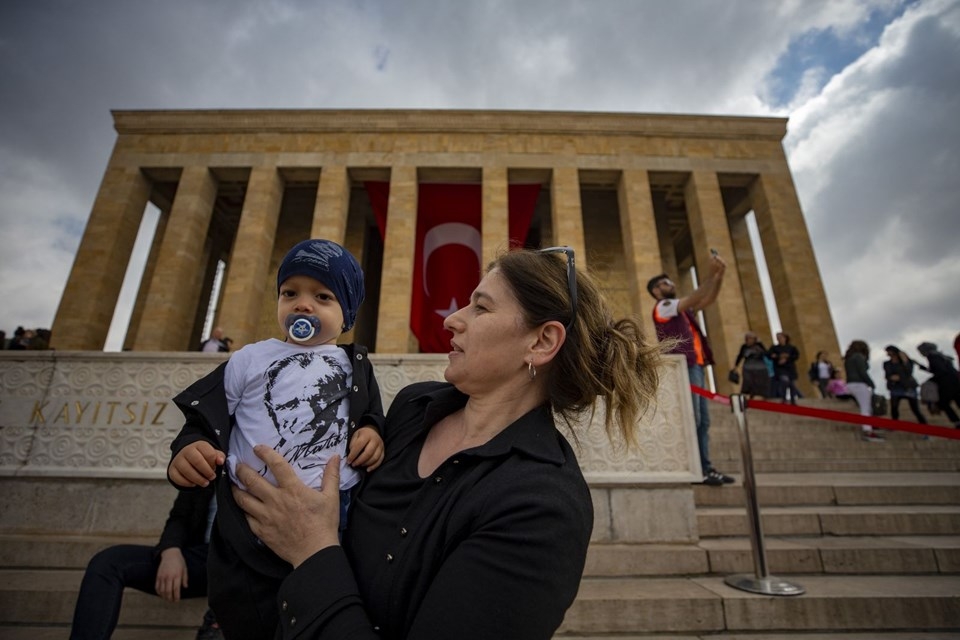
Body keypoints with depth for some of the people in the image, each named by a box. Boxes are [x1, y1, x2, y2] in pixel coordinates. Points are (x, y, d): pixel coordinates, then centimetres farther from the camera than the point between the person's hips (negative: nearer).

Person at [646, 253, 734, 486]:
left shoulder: (682, 308, 24)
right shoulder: (663, 306, -1)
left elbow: (707, 299, 15)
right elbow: (694, 298, -13)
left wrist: (719, 275, 3)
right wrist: (711, 274, -13)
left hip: (697, 366, 9)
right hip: (684, 367, -9)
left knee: (702, 420, 6)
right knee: (691, 419, -11)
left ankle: (705, 467, 8)